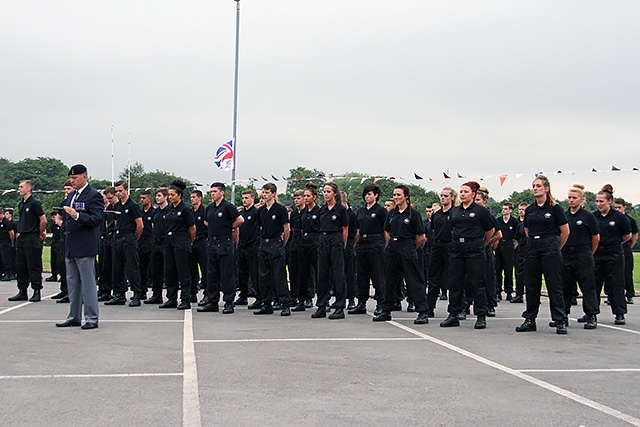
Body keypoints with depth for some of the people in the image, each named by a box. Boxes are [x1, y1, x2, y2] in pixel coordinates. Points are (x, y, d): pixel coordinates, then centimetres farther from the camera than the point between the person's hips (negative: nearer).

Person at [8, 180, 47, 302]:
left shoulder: (34, 203, -10)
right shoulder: (21, 204, 15)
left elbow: (43, 220, -11)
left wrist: (40, 235, -6)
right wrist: (20, 232, 15)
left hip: (32, 239, -8)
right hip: (21, 238, 9)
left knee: (34, 267, -5)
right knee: (20, 267, 9)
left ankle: (37, 292, 0)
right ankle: (22, 292, 15)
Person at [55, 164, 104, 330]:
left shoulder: (94, 195, -9)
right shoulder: (71, 196, 17)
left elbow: (96, 219, -19)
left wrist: (77, 215, -30)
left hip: (85, 247, -9)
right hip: (70, 247, 9)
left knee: (88, 283, -4)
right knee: (72, 283, 13)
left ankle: (91, 318, 1)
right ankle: (74, 317, 21)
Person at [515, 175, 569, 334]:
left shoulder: (554, 208, -5)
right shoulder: (529, 210, 9)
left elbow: (565, 232, 0)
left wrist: (555, 248, 8)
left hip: (550, 249, -5)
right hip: (532, 249, 5)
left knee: (554, 286, -4)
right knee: (531, 285, 7)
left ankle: (560, 321, 1)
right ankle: (530, 320, 13)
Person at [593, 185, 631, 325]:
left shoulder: (619, 217, -5)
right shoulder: (593, 217, 3)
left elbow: (627, 236, 5)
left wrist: (614, 243, 11)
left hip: (614, 255, -3)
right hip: (596, 255, 3)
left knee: (615, 285, 0)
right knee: (593, 284, 6)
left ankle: (620, 314, 6)